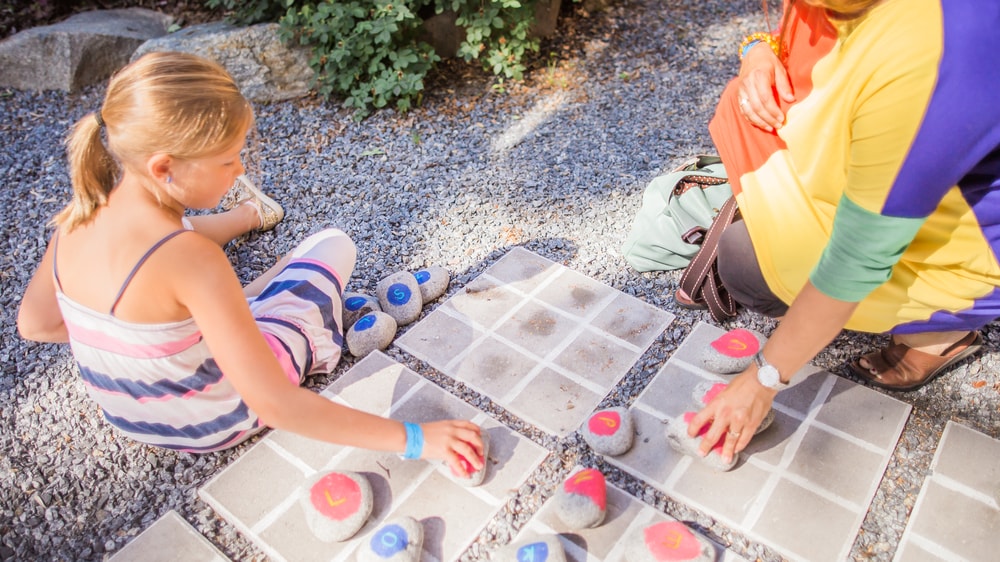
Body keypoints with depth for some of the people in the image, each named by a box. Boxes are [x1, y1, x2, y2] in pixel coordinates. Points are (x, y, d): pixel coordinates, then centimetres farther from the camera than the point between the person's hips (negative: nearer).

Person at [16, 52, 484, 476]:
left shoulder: (78, 219, -17)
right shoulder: (190, 261, -37)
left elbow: (35, 324, 1)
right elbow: (275, 406, -36)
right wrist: (413, 438, -34)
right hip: (217, 423, -5)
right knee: (333, 243, 7)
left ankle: (249, 215, 55)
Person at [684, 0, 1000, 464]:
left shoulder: (920, 60, -40)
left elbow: (858, 260, -33)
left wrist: (765, 379, -23)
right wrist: (760, 50, -15)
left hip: (958, 246, -7)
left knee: (746, 262, -15)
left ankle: (940, 327, 3)